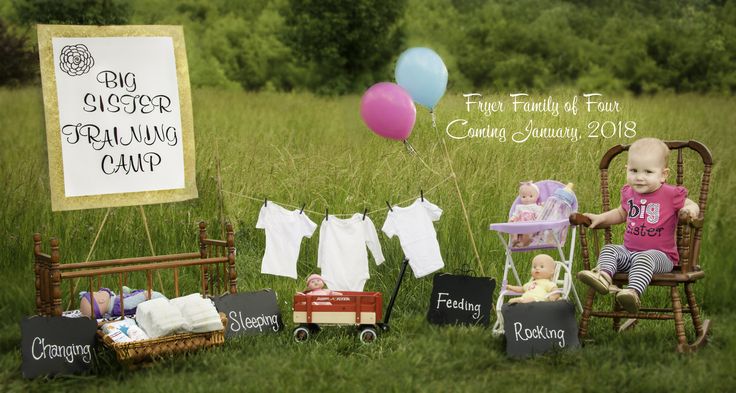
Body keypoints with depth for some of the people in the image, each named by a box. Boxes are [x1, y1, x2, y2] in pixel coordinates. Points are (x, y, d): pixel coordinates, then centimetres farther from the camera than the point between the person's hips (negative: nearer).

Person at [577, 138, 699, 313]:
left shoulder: (671, 195, -6)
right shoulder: (629, 193, 11)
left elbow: (690, 205, 6)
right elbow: (621, 214, 30)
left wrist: (690, 210, -19)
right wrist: (600, 218, 16)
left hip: (660, 255, -6)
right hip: (628, 251, 6)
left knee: (644, 259, -35)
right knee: (609, 249, -17)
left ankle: (634, 292, -56)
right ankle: (604, 275, -44)